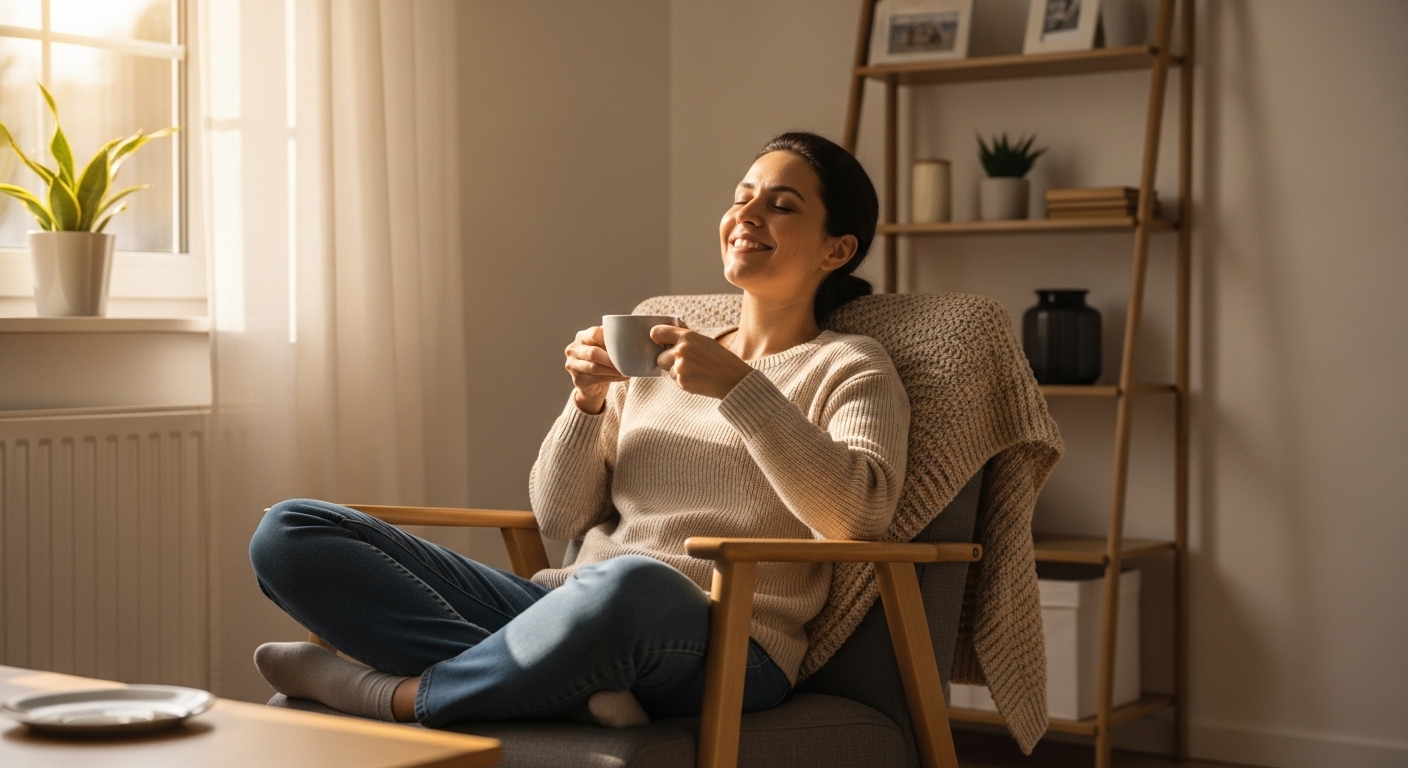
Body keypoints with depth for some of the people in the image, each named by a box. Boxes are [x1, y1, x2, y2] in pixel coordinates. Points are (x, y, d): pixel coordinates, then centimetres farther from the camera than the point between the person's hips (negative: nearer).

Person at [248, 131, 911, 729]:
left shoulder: (851, 369, 9)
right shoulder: (656, 362, 24)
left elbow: (858, 515, -13)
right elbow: (559, 517, 18)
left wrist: (741, 389, -18)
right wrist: (588, 402, 1)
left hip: (722, 650, -6)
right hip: (570, 605, 6)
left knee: (633, 584, -45)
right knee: (289, 532, -7)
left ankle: (400, 695, -18)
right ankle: (573, 683, -23)